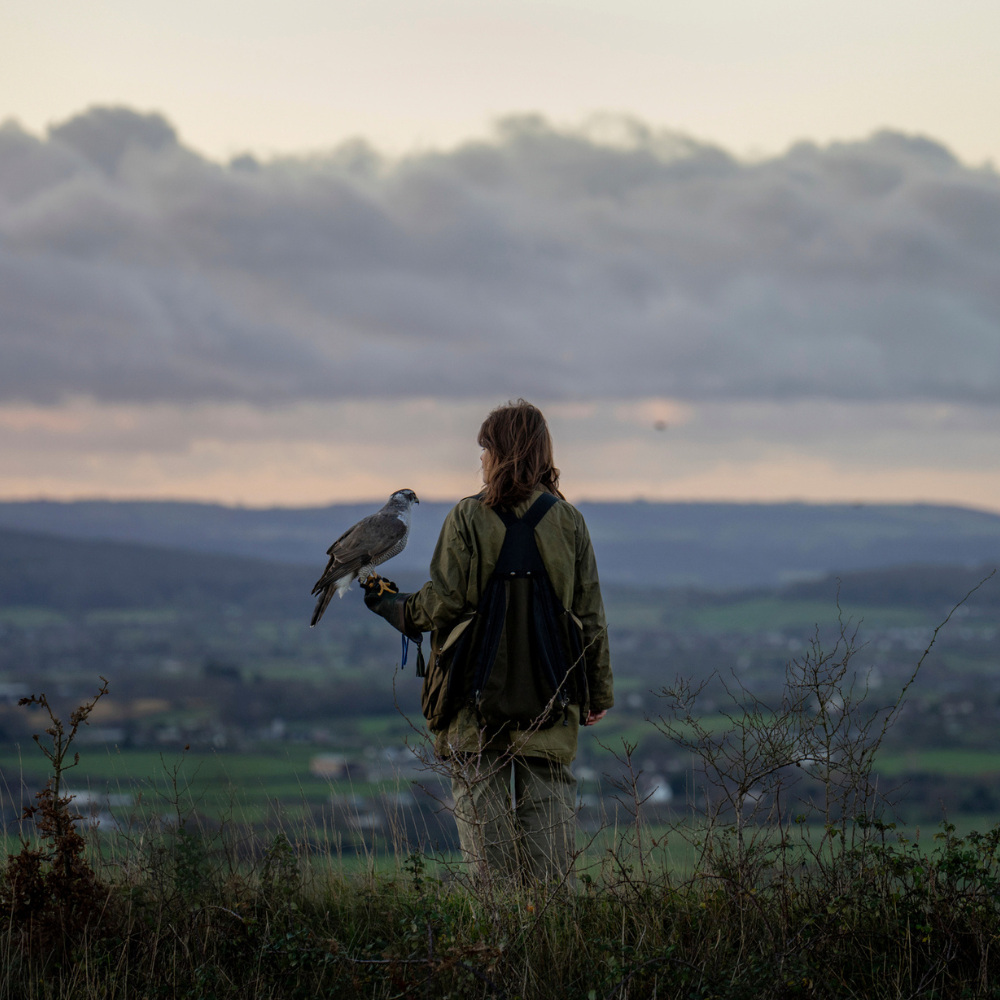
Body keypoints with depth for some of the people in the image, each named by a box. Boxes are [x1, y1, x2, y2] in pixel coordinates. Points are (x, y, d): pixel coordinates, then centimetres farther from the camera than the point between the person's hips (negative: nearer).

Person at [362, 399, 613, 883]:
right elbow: (590, 614, 4)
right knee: (548, 797, 7)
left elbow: (442, 603, -9)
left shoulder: (468, 517, -8)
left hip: (480, 689, -2)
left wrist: (392, 606, 12)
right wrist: (599, 692, 14)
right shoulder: (568, 520, 1)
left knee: (481, 800, 3)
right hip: (552, 695, 2)